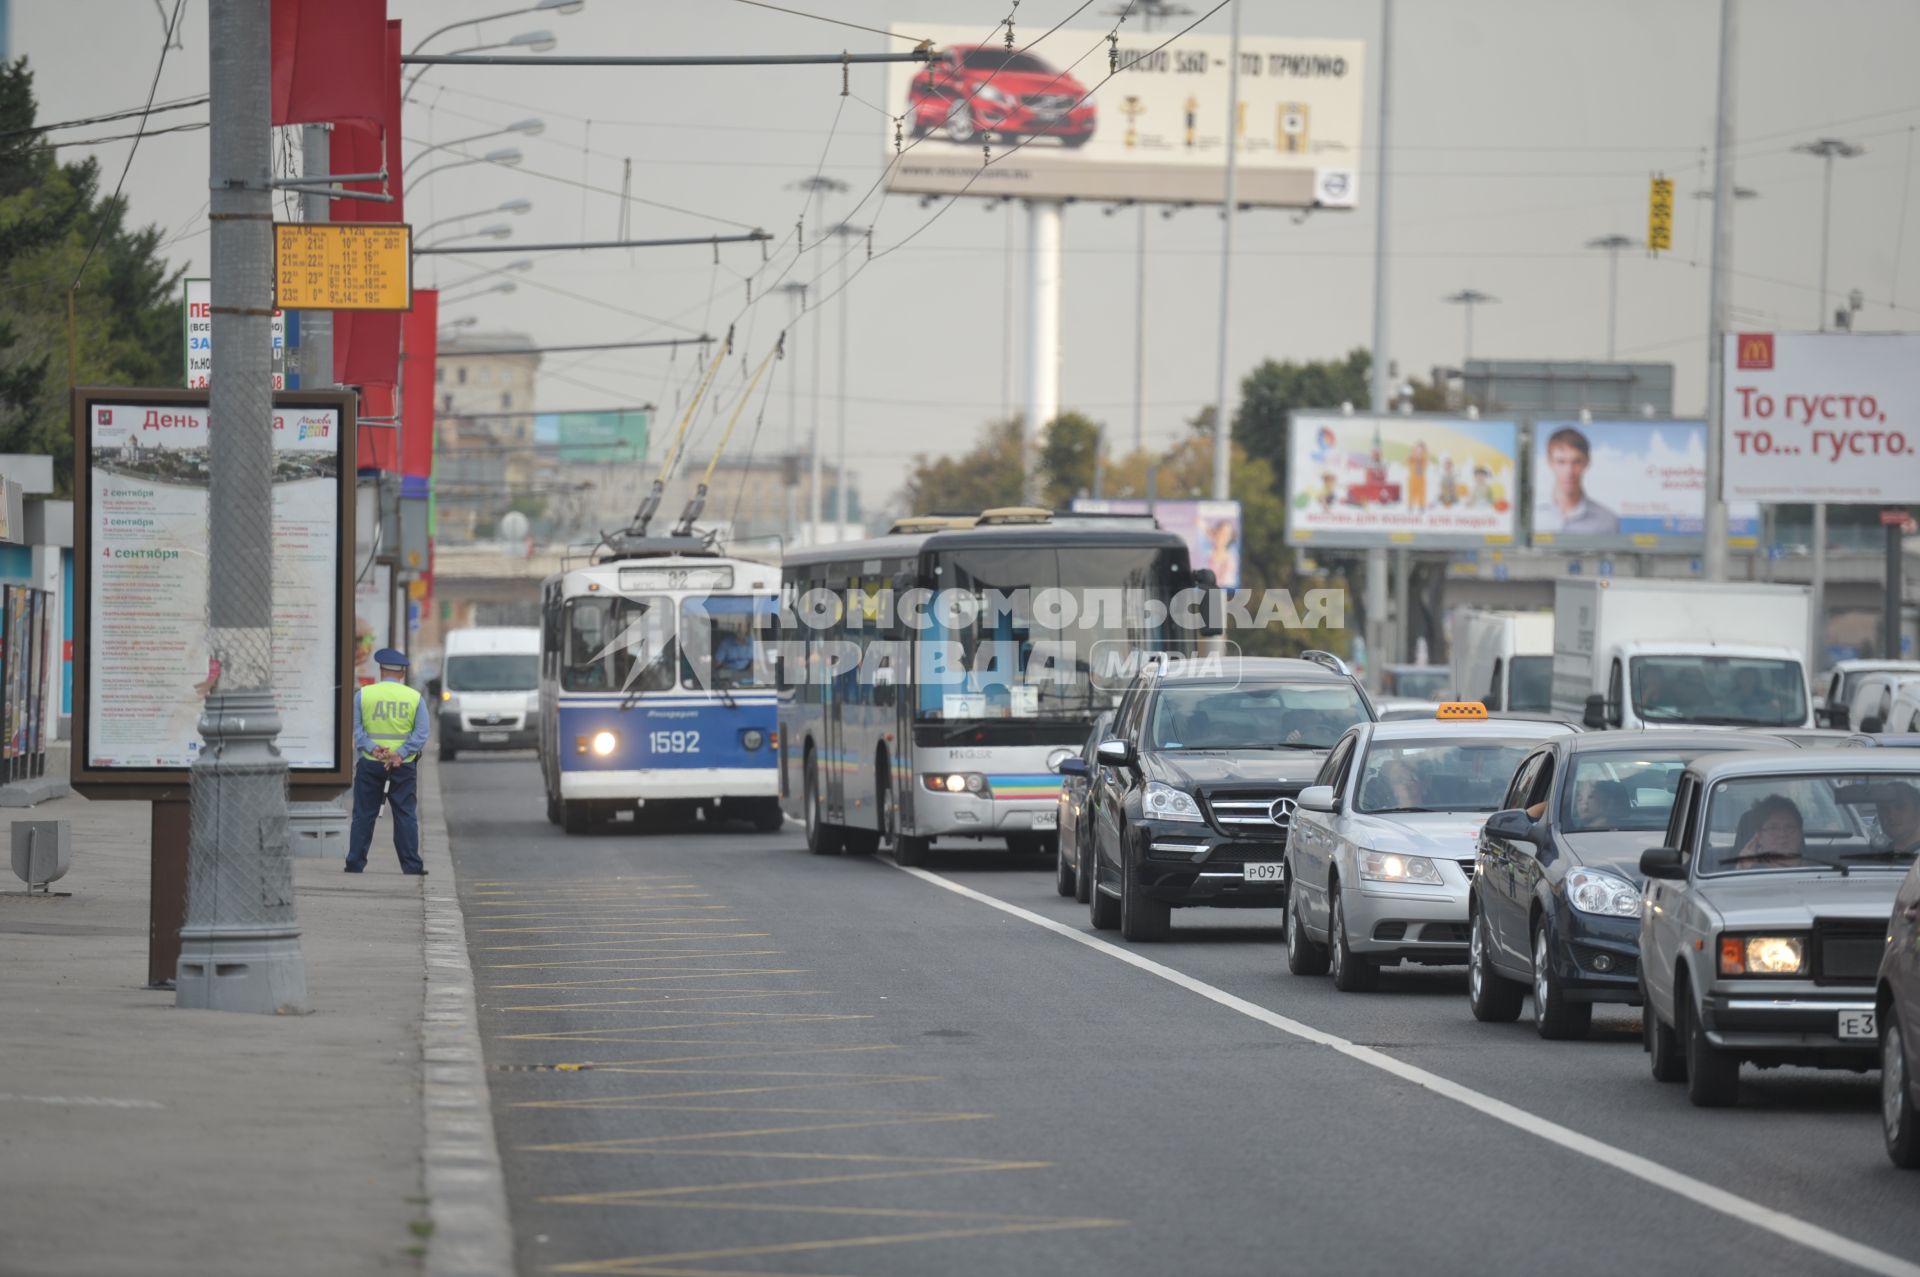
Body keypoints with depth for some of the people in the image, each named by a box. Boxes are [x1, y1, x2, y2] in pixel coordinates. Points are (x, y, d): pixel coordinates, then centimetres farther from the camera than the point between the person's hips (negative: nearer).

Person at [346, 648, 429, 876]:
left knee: (364, 815, 5)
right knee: (405, 815, 5)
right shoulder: (415, 697, 2)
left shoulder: (363, 694, 0)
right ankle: (411, 865, 2)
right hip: (404, 765, 0)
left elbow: (356, 729, -6)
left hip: (370, 763, 0)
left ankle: (355, 864, 6)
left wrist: (373, 749, -15)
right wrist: (400, 754, -12)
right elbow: (422, 733, -4)